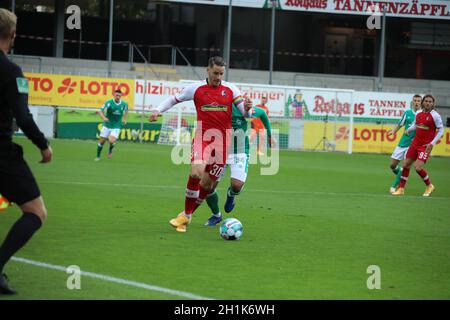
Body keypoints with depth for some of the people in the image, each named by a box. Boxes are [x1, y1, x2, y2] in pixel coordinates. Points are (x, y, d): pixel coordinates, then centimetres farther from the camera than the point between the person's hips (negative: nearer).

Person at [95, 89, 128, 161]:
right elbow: (101, 111, -10)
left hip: (116, 127, 0)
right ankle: (98, 156, 24)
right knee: (101, 141, 2)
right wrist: (104, 118, -29)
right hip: (107, 126, 0)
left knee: (112, 141, -21)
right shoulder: (108, 103, -13)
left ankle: (110, 151, 14)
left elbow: (126, 111, 17)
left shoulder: (124, 104, -6)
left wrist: (124, 119, 7)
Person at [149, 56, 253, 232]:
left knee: (207, 183, 2)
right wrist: (158, 110, -2)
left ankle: (187, 216, 22)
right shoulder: (196, 88, 3)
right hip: (202, 136, -2)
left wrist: (247, 109, -21)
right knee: (196, 173, -24)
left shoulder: (231, 89, 4)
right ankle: (186, 215, -9)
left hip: (222, 139, 2)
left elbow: (246, 113, 3)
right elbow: (173, 99, 14)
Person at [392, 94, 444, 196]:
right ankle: (401, 188, 21)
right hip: (415, 142, 6)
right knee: (406, 164, 7)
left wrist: (432, 143, -15)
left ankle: (429, 186, 9)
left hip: (426, 146, -6)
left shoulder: (435, 115, -12)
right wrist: (409, 130, 0)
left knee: (418, 167, -16)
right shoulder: (418, 113, 5)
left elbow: (441, 130, -9)